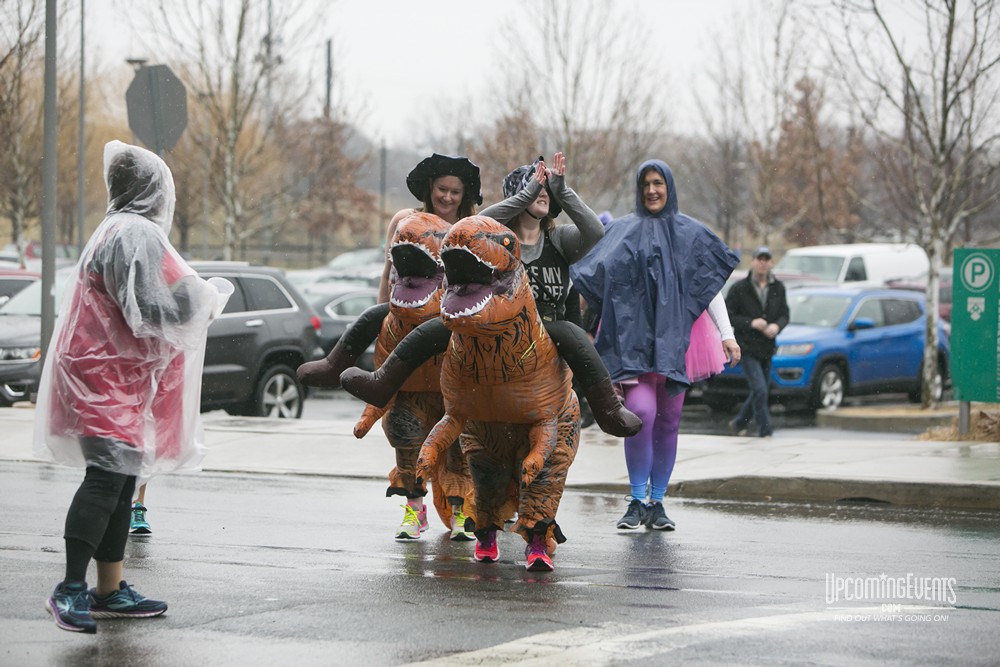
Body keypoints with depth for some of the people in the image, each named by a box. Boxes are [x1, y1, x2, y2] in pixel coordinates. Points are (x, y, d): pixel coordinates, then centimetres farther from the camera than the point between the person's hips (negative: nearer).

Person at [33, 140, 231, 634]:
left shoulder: (117, 231, 19)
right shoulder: (137, 234, -15)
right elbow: (163, 305, -21)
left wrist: (201, 297, 18)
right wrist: (211, 296, -6)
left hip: (116, 373, 11)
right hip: (110, 375, -11)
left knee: (121, 480, 11)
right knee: (108, 477, -18)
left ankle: (110, 589, 15)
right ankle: (71, 589, -22)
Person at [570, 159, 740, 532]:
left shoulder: (690, 233, 12)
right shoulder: (622, 231, 10)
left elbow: (712, 284, 10)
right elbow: (594, 272, 1)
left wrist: (726, 334, 2)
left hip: (675, 338, 2)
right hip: (635, 336, -2)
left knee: (668, 421, 3)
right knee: (640, 412, -18)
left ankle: (657, 503, 12)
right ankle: (637, 501, -9)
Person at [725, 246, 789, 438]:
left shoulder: (778, 288, 7)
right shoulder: (739, 288, -5)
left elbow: (784, 314, 10)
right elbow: (728, 316, -5)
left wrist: (777, 326, -13)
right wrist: (751, 323, -19)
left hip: (767, 348, 5)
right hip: (747, 348, -5)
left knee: (759, 392, 13)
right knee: (760, 390, -15)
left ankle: (738, 423, 34)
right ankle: (765, 431, -9)